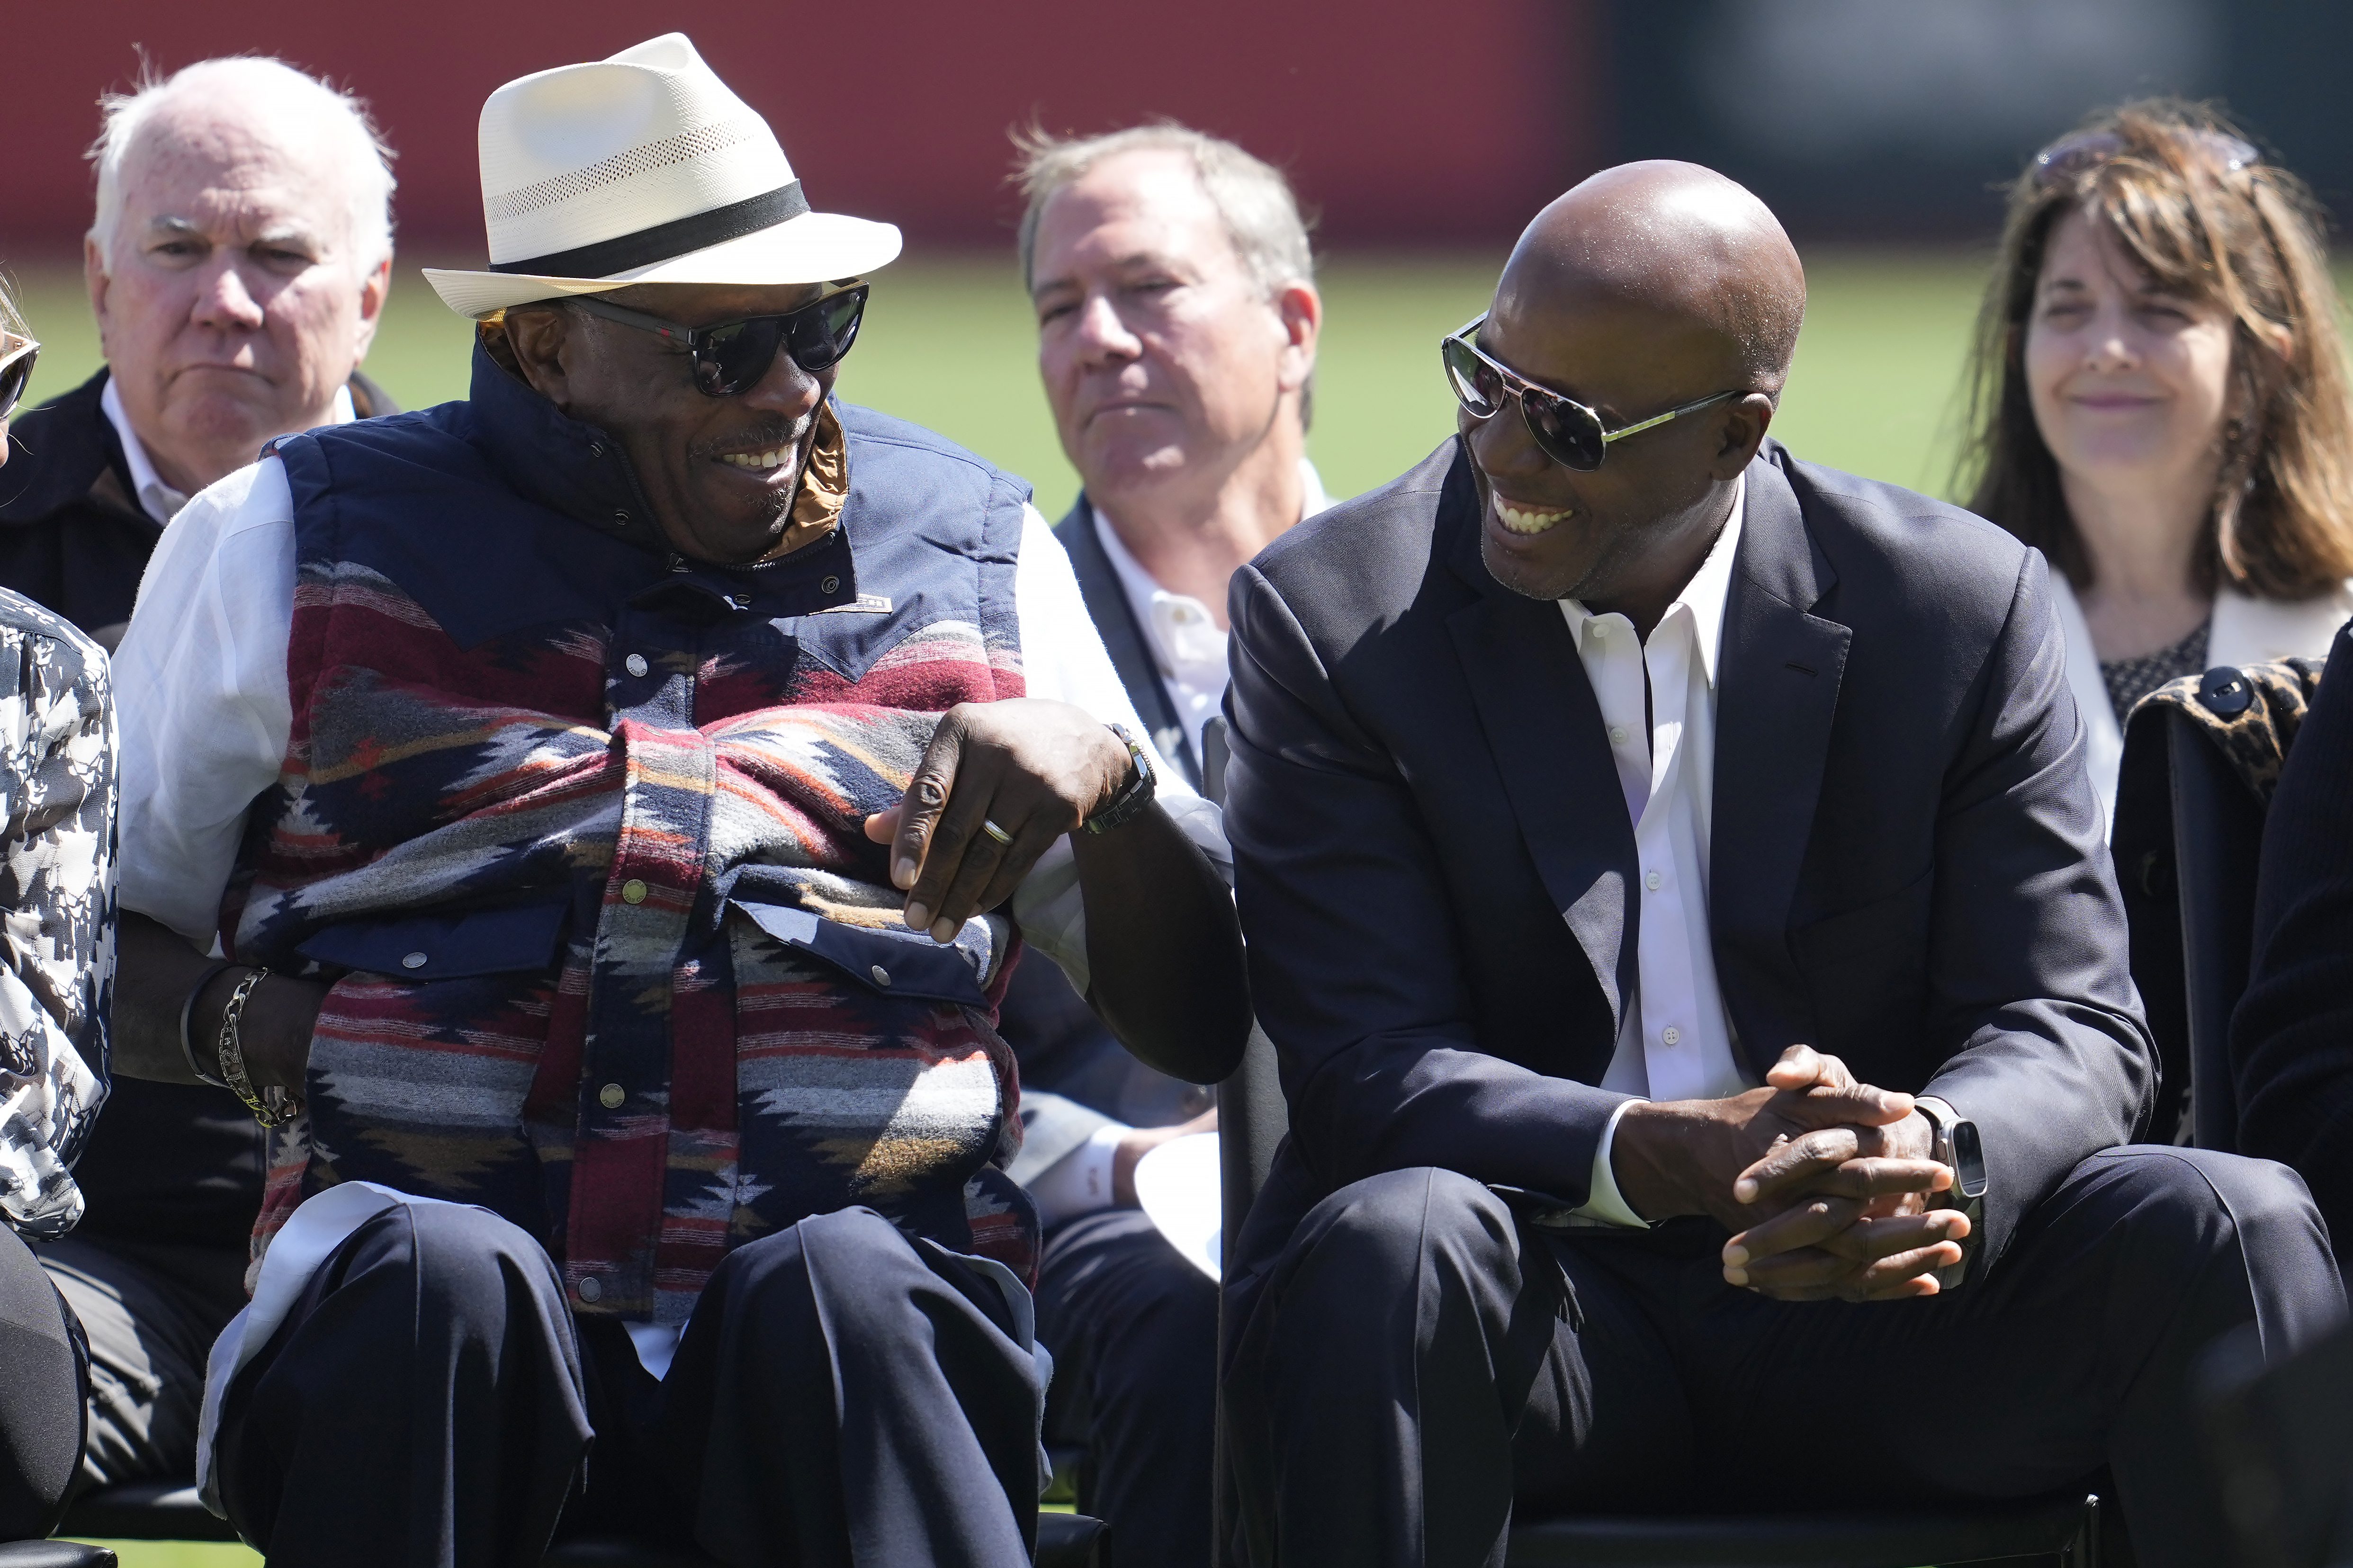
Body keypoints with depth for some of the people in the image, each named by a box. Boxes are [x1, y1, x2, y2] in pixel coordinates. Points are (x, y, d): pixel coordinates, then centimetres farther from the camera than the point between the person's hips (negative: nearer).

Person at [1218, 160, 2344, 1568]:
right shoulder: (1331, 619, -2)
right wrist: (1667, 1157, -30)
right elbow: (1364, 1068, -10)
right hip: (1549, 1318, -1)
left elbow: (2074, 1027, 0)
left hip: (1865, 1305, 1)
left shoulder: (1967, 607, 2)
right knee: (1387, 1248, -35)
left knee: (2234, 1231, -23)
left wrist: (1926, 1153, -26)